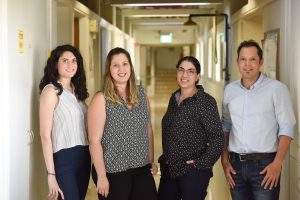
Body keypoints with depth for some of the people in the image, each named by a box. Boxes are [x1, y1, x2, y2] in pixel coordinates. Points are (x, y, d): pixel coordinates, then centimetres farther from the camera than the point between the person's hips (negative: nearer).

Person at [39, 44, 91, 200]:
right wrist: (51, 174, -17)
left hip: (84, 157, 7)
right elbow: (45, 134, -13)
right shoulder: (51, 91, -9)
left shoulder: (77, 90, 12)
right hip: (63, 158, -7)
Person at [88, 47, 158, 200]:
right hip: (113, 172, -4)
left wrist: (151, 161, 13)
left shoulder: (141, 94, 6)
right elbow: (94, 141, -12)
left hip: (142, 169, 4)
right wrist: (101, 176, -14)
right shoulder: (101, 99, -9)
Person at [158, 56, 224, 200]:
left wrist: (200, 164, -16)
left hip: (193, 173, -6)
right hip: (168, 170, 6)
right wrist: (166, 159, 14)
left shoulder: (205, 101, -12)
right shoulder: (174, 98, 8)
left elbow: (217, 139, -16)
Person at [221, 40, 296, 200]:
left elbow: (286, 128, -7)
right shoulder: (230, 90, 8)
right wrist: (224, 160, 8)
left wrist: (277, 164, -14)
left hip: (265, 165, -4)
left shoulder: (276, 88, -5)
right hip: (236, 165, 4)